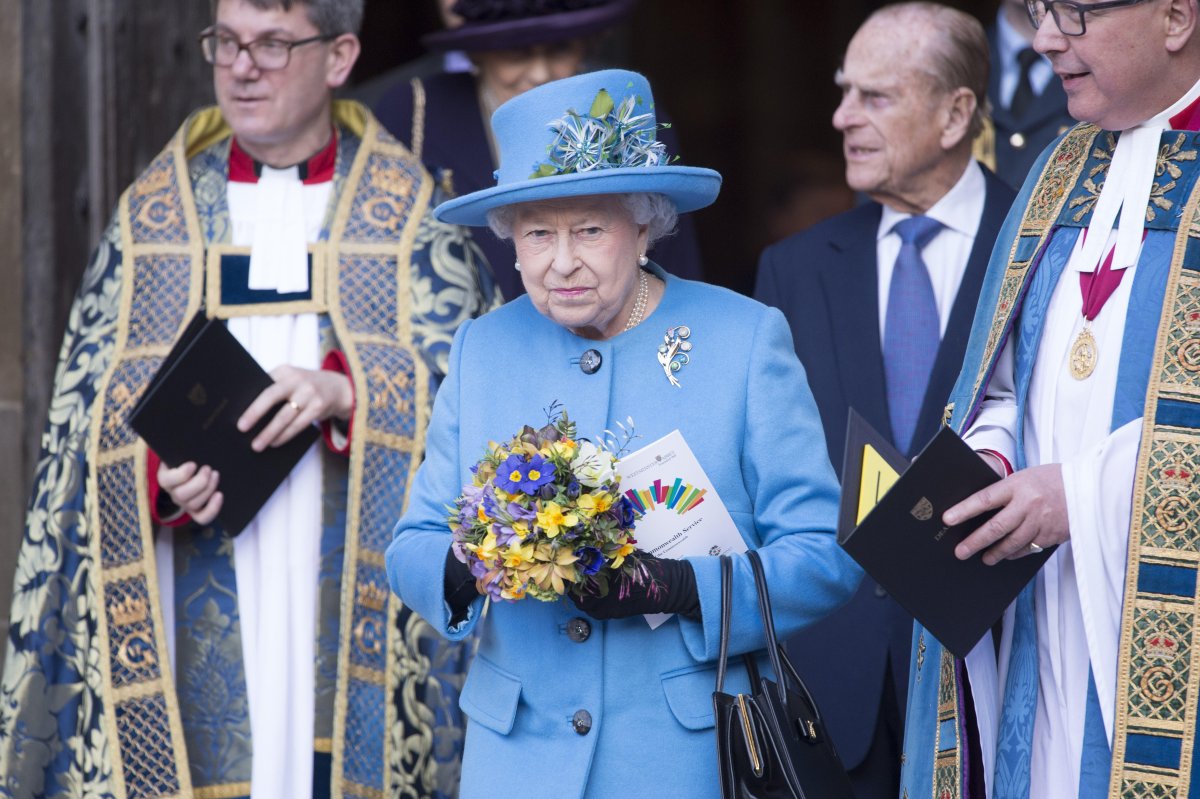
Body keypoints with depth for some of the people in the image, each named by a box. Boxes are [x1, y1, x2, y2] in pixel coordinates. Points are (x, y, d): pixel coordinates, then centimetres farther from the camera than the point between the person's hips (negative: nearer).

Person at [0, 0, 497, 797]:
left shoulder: (416, 217, 7)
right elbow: (86, 417, 11)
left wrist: (348, 395, -15)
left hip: (361, 607, -1)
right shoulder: (152, 218, 13)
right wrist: (159, 473, -10)